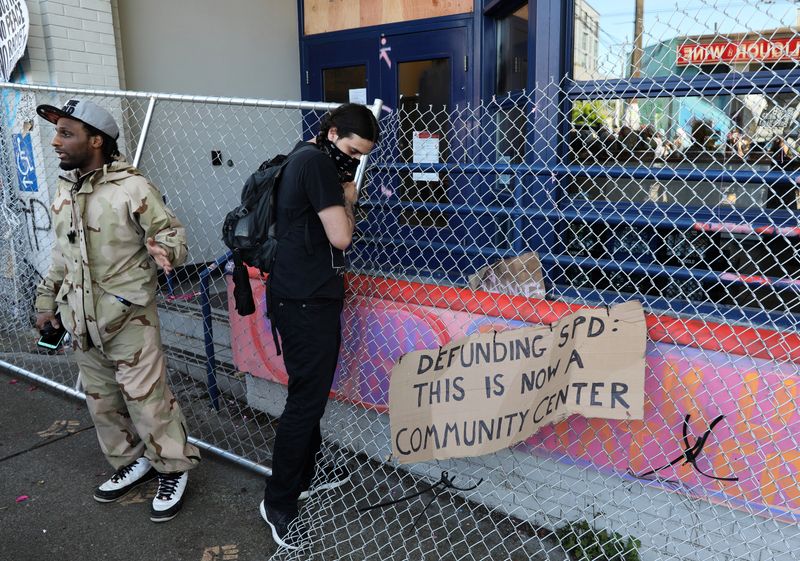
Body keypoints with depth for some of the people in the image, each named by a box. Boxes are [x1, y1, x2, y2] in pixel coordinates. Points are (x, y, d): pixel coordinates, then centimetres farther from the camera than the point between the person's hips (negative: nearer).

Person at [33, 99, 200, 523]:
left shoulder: (131, 187, -13)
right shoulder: (63, 190, 10)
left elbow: (172, 232, -11)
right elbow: (61, 255, 19)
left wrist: (163, 249, -34)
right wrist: (47, 302, 20)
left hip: (128, 316, -7)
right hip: (80, 320, 8)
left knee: (146, 397, -3)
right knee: (101, 400, 16)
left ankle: (173, 470, 15)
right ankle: (131, 463, 34)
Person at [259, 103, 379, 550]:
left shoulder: (305, 158, 16)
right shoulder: (318, 161, -15)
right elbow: (341, 236, -17)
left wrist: (341, 199, 5)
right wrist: (347, 199, -4)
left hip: (305, 295, 11)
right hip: (306, 301, -10)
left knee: (311, 394, 19)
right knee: (307, 400, -3)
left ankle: (306, 475, 34)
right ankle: (278, 503, 10)